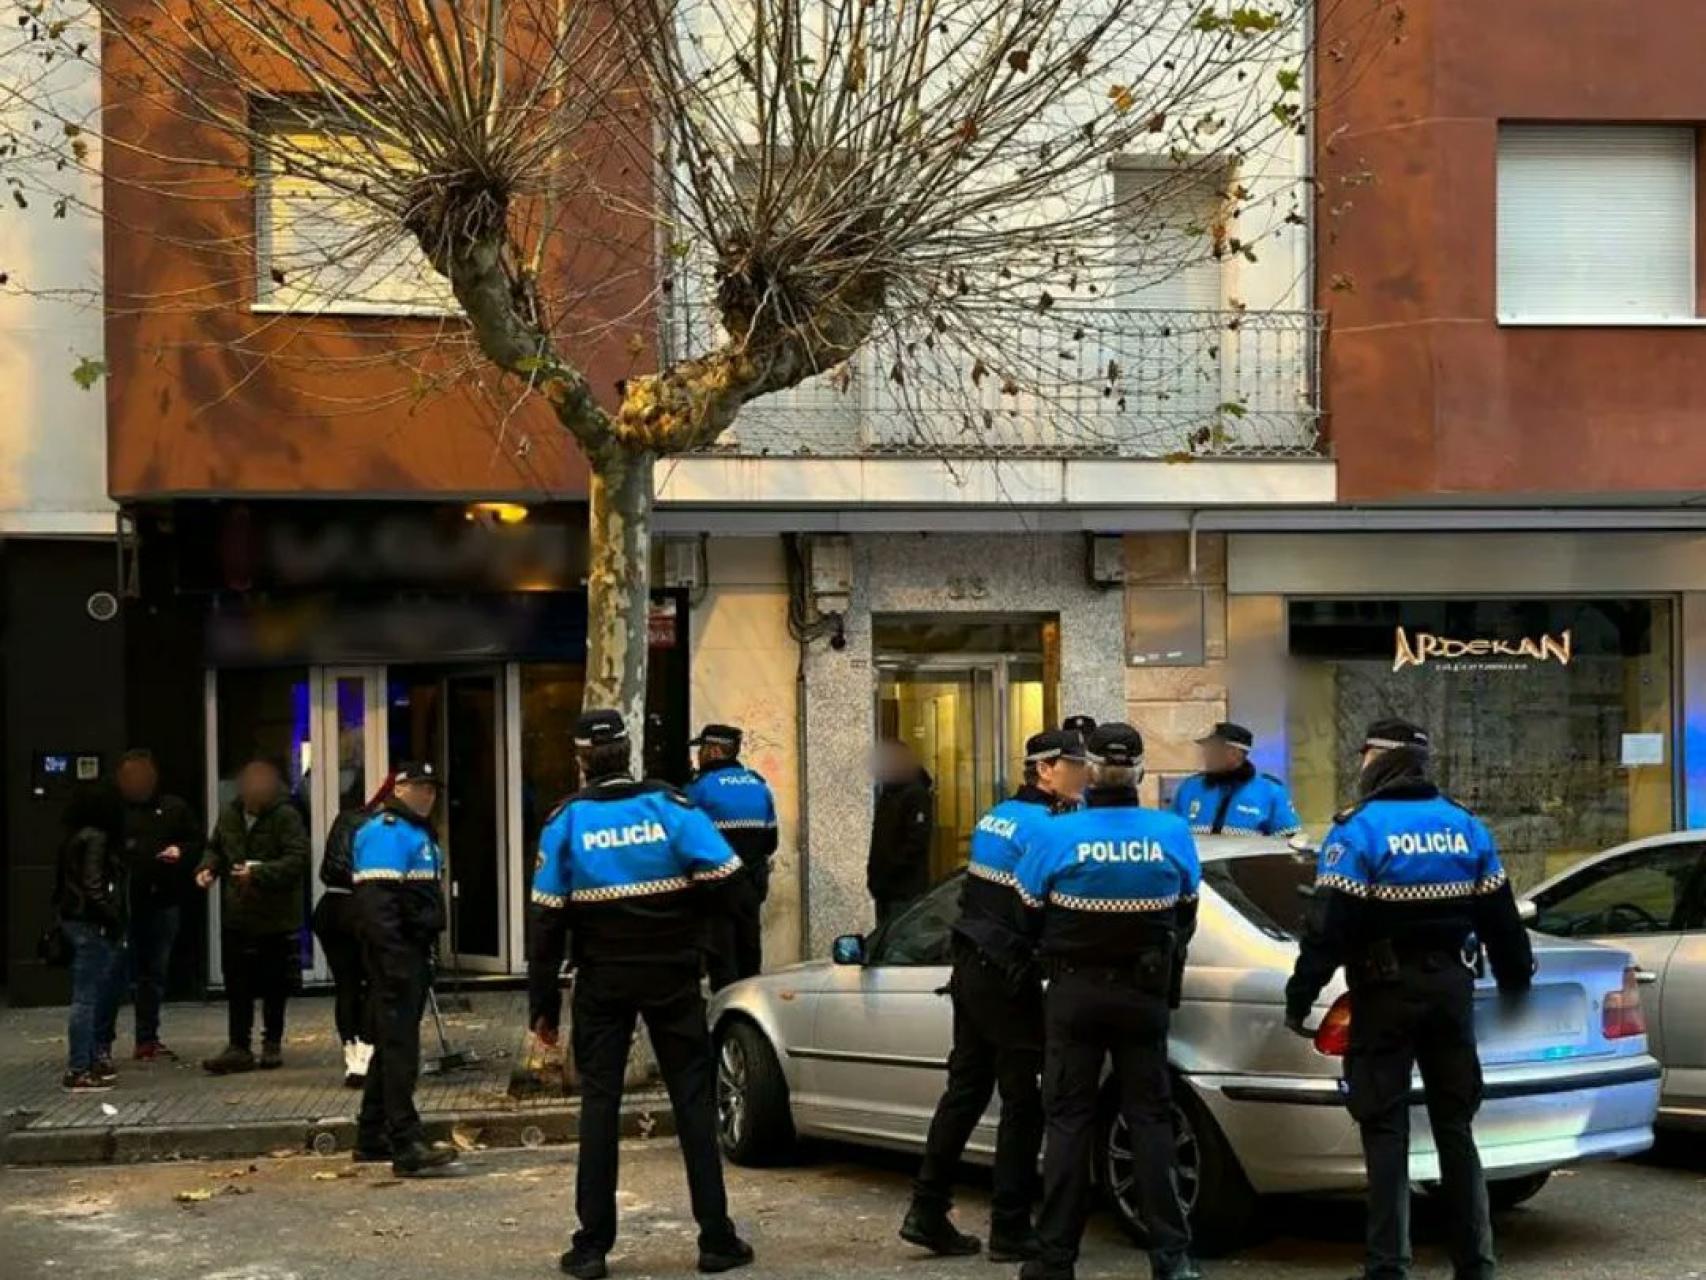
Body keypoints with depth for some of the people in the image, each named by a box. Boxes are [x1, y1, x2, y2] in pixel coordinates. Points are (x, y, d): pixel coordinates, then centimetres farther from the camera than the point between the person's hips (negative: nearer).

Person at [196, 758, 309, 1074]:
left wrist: (258, 874, -30)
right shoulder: (229, 814, 5)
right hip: (236, 915, 4)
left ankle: (272, 1044, 23)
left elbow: (297, 859, -21)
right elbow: (215, 848, 20)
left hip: (276, 917, -4)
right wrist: (207, 867, -2)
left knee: (275, 985, 9)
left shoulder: (286, 817, -12)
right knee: (237, 985, 1)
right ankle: (238, 1048, 5)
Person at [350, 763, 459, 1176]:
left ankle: (372, 1138, 23)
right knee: (399, 1047, -13)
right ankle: (407, 1144, -17)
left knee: (391, 1045, 15)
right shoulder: (385, 832, -12)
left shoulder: (419, 832, 21)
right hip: (395, 953, -11)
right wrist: (393, 959, -27)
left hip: (414, 951, 11)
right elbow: (377, 901, -22)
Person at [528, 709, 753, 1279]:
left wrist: (543, 1006, 1)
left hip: (602, 983, 0)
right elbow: (723, 880, -10)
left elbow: (547, 920, -4)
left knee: (599, 1103, 5)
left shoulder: (565, 821, -4)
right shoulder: (670, 806, -7)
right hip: (672, 977, 0)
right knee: (693, 1100, 5)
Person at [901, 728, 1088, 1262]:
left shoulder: (997, 816, 14)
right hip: (1008, 977, -9)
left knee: (965, 1089, 13)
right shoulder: (1041, 826, -14)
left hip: (970, 967, 9)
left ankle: (927, 1213, 14)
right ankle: (1009, 1231, 3)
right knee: (1023, 1103, -1)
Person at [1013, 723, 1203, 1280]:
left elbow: (1028, 918, -2)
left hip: (1074, 993, -2)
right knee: (1150, 1118, 8)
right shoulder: (1173, 834, -6)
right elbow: (1185, 917, 8)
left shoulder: (1053, 835, -14)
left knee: (1069, 1120, 5)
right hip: (1145, 993, 2)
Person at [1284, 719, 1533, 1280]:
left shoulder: (1359, 829, -9)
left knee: (1385, 1129, -2)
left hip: (1386, 988, -5)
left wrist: (1300, 997, -10)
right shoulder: (1465, 827, 8)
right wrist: (1515, 977, 28)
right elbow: (1500, 917, 15)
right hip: (1451, 984, 5)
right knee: (1455, 1126, 12)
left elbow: (1328, 925, -15)